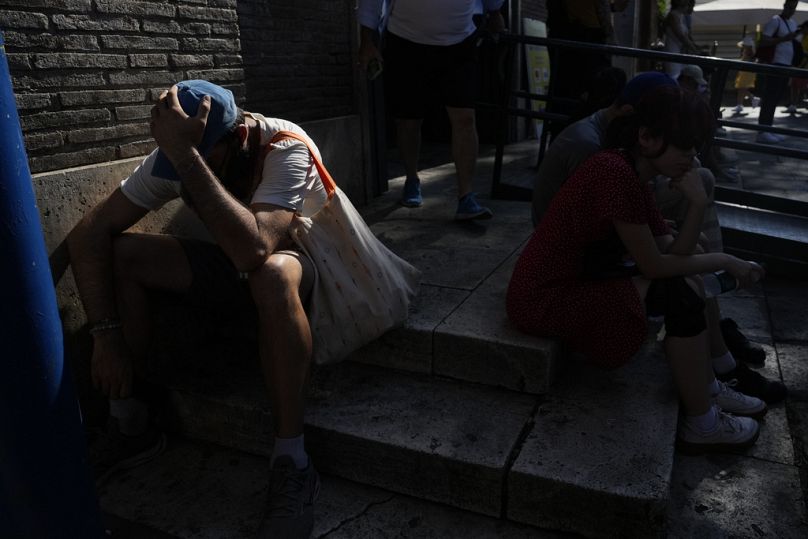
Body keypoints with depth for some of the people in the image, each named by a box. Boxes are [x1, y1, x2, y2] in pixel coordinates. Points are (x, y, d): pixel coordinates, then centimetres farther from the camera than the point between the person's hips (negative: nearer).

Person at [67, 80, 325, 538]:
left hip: (301, 266, -5)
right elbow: (88, 234, -13)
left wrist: (187, 156, -44)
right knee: (120, 253, -13)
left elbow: (253, 250, -45)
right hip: (234, 266, 5)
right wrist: (106, 335, -20)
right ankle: (129, 423, -2)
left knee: (271, 274, -40)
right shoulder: (174, 157, -13)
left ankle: (292, 463, -29)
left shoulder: (285, 148, -28)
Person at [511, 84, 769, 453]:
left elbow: (672, 253, 3)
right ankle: (701, 425, 4)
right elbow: (655, 266, -18)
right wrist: (724, 261, -4)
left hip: (573, 281, 10)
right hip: (543, 301, -10)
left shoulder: (635, 177, 7)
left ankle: (706, 388, 24)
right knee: (680, 294, -12)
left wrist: (698, 205, -12)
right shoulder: (615, 173, -23)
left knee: (684, 279, 10)